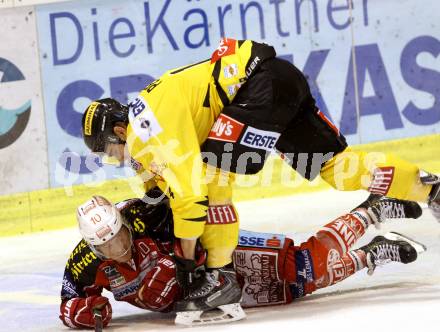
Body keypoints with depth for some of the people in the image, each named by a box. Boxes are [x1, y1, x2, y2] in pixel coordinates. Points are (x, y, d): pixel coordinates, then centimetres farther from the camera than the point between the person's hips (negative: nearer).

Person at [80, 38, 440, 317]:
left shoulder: (148, 128, -14)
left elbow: (190, 189, -18)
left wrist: (185, 259, -12)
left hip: (265, 83, -10)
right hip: (285, 84, 10)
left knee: (214, 170, -14)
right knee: (334, 162, 12)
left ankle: (221, 274, -11)